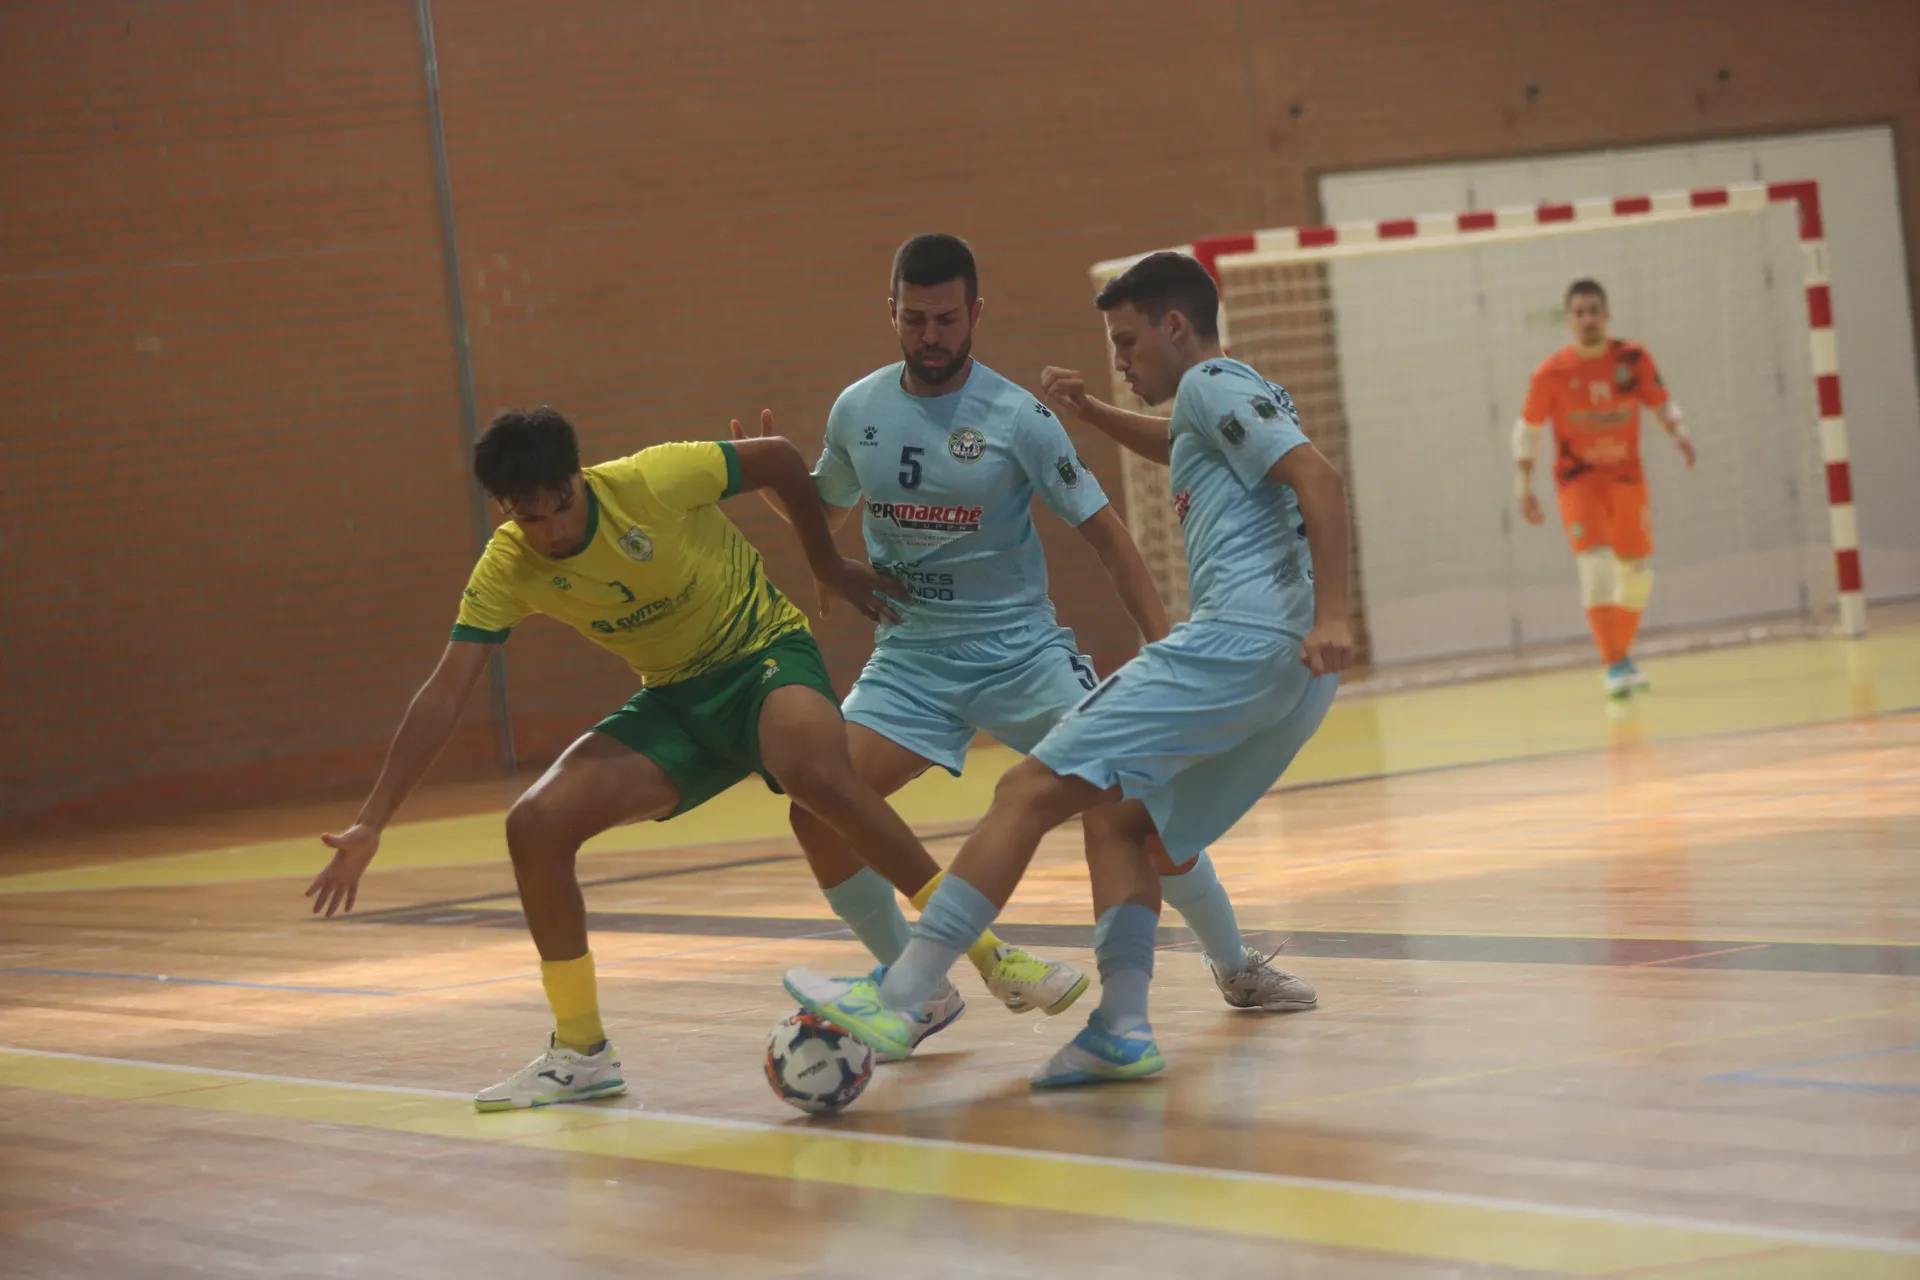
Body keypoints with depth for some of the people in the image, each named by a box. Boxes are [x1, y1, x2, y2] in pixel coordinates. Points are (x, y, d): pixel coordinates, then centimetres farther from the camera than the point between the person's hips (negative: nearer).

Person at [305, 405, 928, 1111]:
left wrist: (830, 566, 3)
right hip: (675, 700, 5)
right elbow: (443, 695, -10)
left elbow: (779, 457, -8)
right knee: (536, 822, -12)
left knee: (814, 771, -38)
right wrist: (372, 824, -15)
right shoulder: (506, 570, -11)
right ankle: (582, 1052, 3)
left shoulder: (651, 481, -23)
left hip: (766, 651, -5)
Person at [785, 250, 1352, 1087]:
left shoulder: (1212, 384, 1)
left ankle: (897, 1001, -16)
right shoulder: (1245, 401, 30)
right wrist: (1090, 412, 38)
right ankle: (1121, 1032, 1)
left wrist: (1330, 614, -24)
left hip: (1237, 640, -10)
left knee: (1031, 791, -12)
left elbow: (1317, 477, -14)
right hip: (1292, 674, 10)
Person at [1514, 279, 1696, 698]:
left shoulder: (1634, 359, -6)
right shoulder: (1551, 374, -11)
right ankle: (1613, 667, -16)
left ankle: (1623, 655, 30)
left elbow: (1662, 402, 8)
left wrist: (1678, 432, -13)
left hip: (1627, 478, 3)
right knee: (1595, 565, -19)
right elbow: (1527, 430, -1)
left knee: (1636, 575, 8)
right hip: (1578, 481, -3)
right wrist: (1524, 487, -3)